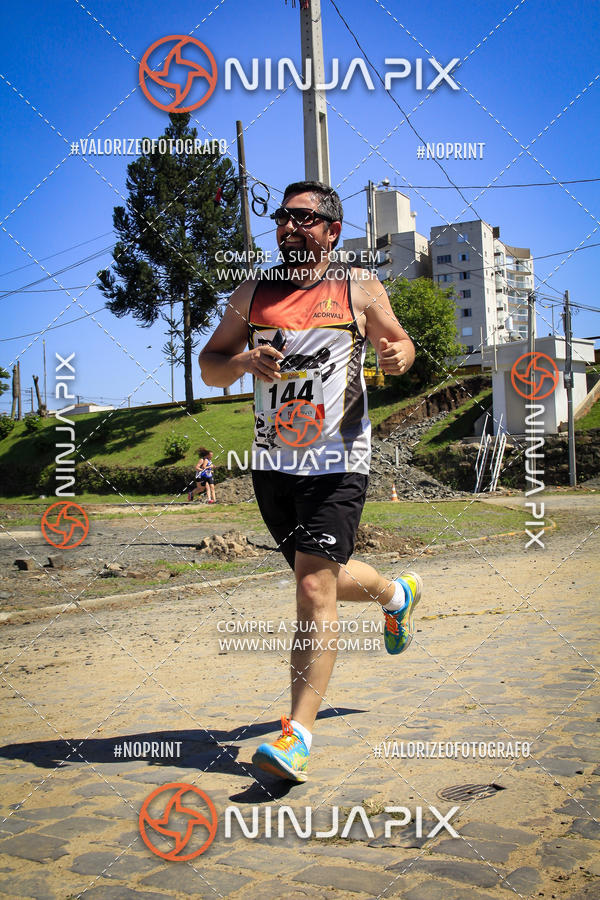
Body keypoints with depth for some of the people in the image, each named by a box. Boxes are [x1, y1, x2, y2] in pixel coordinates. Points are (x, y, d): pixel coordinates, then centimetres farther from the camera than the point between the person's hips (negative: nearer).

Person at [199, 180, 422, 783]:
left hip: (338, 463, -4)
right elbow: (209, 365, 11)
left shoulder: (361, 290, 3)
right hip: (272, 463, 4)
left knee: (315, 588, -14)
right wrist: (245, 361, -11)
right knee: (318, 579, 18)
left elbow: (398, 340, 17)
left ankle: (297, 735, -8)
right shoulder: (253, 293, 9)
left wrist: (399, 354, -8)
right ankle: (396, 593, 50)